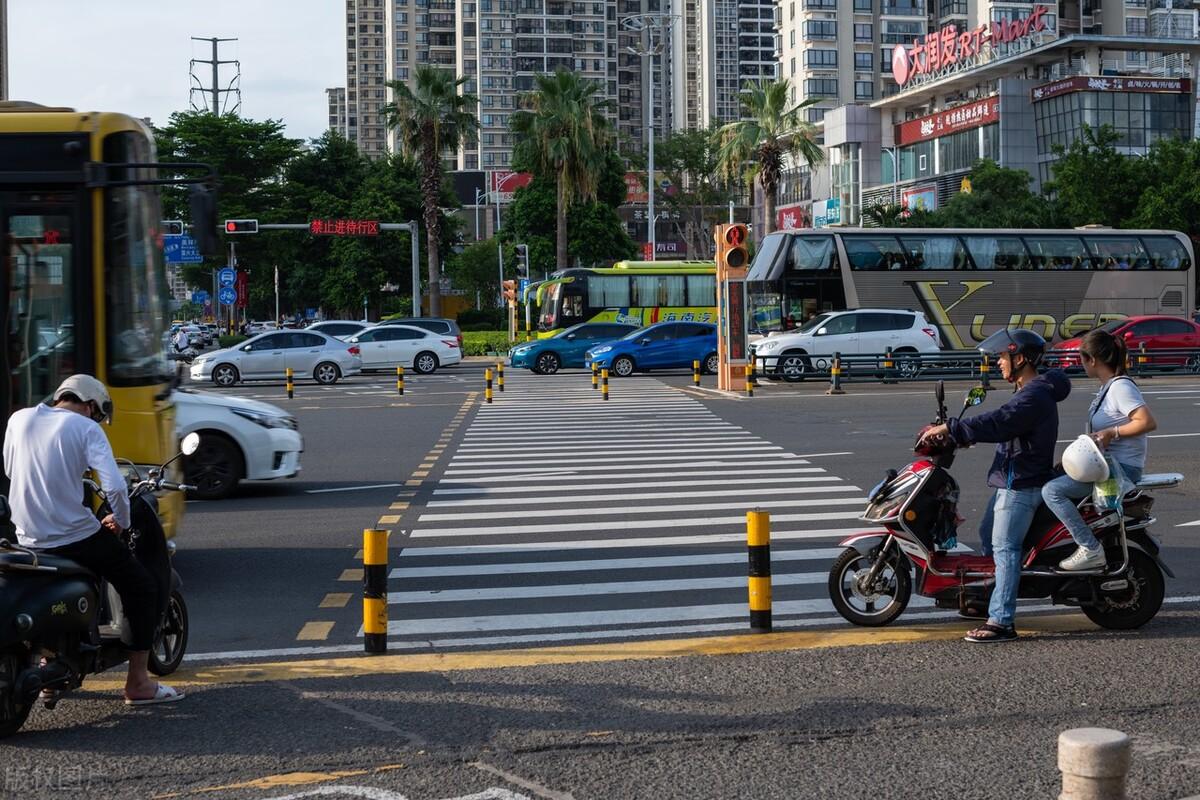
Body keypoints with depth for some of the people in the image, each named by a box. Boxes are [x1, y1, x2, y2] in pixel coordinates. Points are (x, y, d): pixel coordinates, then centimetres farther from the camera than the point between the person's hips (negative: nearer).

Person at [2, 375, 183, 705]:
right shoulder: (86, 429, -6)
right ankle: (137, 683, 8)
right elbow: (115, 486, -17)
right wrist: (121, 521, 1)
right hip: (76, 538, -5)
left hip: (29, 539, 5)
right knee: (143, 589, 11)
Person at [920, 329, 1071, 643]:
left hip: (1021, 486, -11)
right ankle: (987, 599, 35)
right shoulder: (1031, 391, 15)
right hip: (1013, 481, 11)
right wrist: (960, 433, 11)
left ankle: (1001, 621, -14)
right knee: (988, 536, 22)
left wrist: (949, 428, -25)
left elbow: (997, 422, -29)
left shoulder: (1035, 396, -20)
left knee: (1004, 548, -12)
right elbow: (1002, 424, 20)